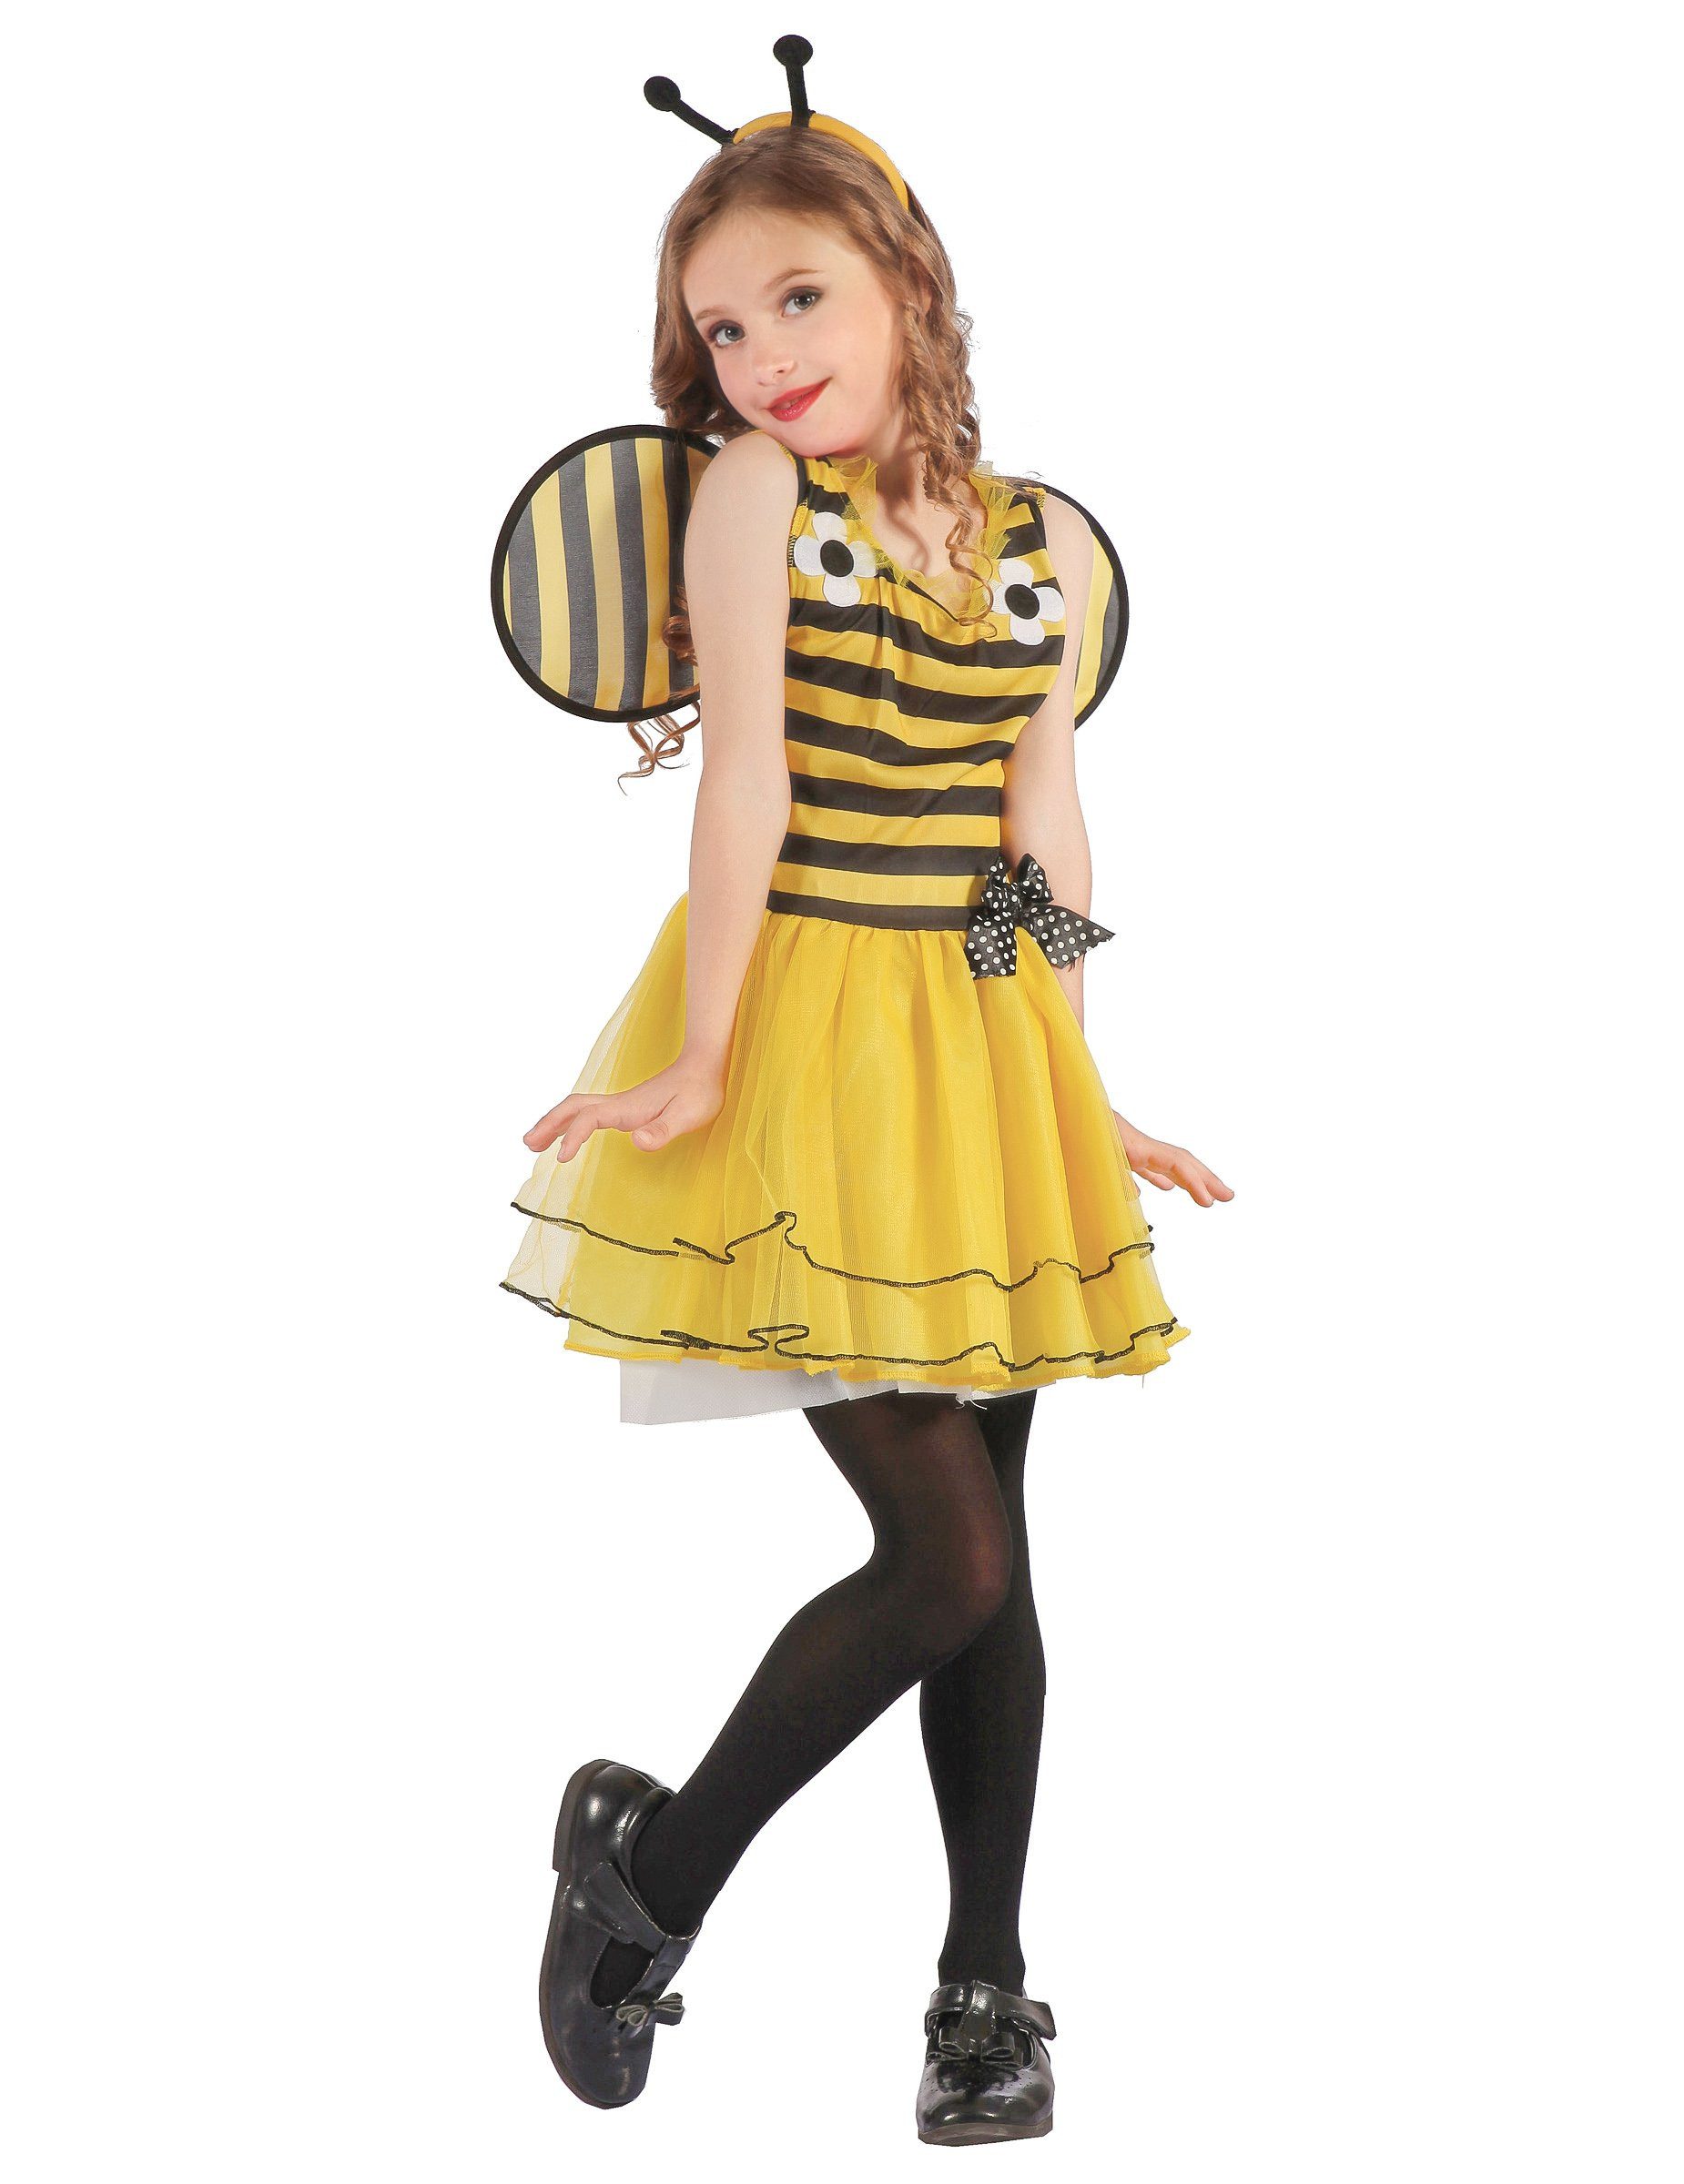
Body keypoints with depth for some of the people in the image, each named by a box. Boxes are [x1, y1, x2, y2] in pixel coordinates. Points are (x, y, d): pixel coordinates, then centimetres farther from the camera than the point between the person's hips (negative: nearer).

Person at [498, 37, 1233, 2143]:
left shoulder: (1042, 536, 7)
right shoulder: (755, 488, -7)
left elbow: (1042, 818, 11)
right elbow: (747, 775, -15)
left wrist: (1086, 1093, 11)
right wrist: (698, 1057, -19)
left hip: (984, 1042, 5)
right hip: (807, 1033, -5)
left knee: (991, 1544, 8)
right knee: (946, 1548, -9)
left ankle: (985, 1987, 21)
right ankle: (652, 1862, 11)